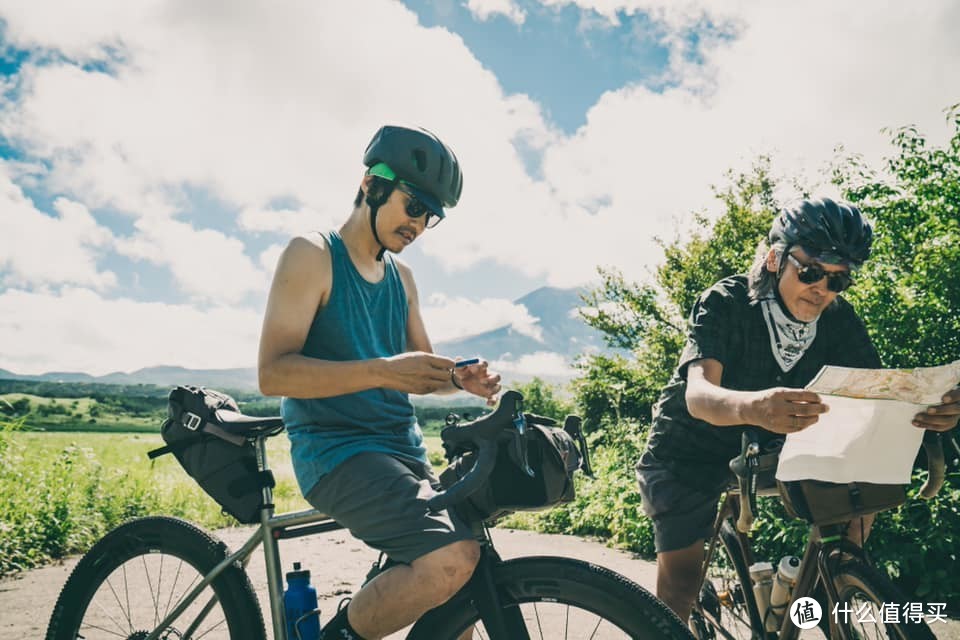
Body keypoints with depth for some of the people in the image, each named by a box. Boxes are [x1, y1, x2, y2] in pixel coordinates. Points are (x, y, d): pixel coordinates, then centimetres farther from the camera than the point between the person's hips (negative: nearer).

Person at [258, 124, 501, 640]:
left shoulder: (401, 277, 15)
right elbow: (273, 372, -16)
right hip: (334, 451, -7)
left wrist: (460, 378, -5)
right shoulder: (312, 255, -7)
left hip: (402, 448, 8)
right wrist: (381, 371, -28)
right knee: (452, 558, -28)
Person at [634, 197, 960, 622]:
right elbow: (698, 394, -38)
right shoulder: (726, 303, -24)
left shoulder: (839, 321, -10)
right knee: (680, 584, -13)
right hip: (690, 449, -4)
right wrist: (752, 407, -61)